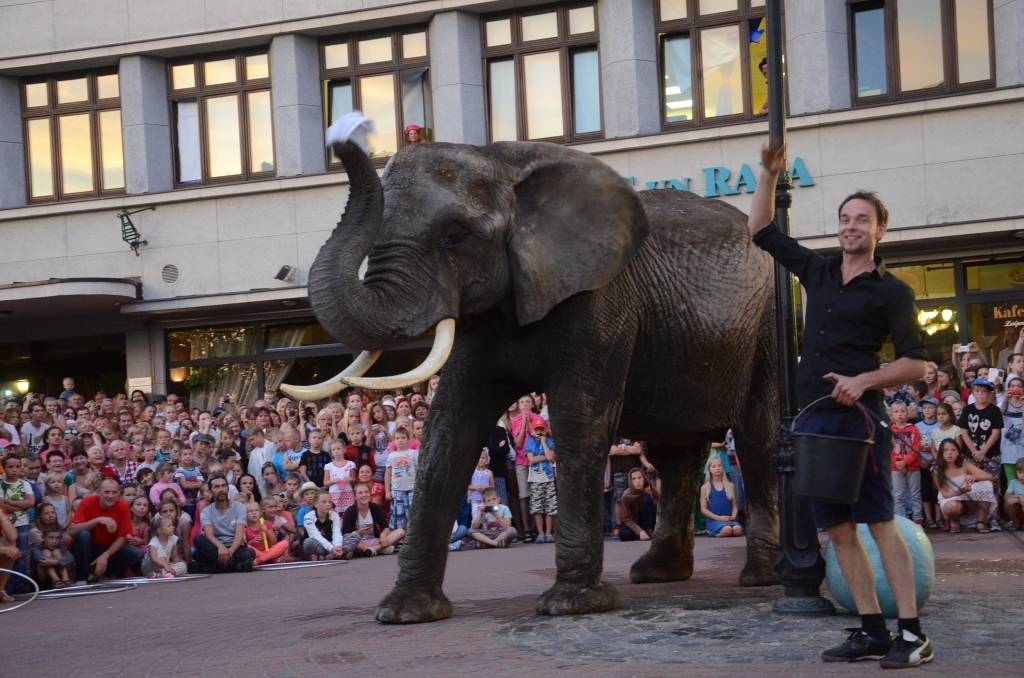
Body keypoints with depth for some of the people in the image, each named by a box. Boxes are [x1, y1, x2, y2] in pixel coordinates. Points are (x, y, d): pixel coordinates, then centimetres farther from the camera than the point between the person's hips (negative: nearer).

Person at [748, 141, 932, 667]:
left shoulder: (890, 291, -1)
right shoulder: (818, 272, 14)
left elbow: (916, 362, -3)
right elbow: (761, 231, 23)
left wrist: (864, 380, -17)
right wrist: (768, 177, 12)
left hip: (858, 416, -6)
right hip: (814, 420, 6)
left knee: (878, 521, -11)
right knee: (837, 528, 4)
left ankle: (912, 634, -11)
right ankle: (872, 632, 7)